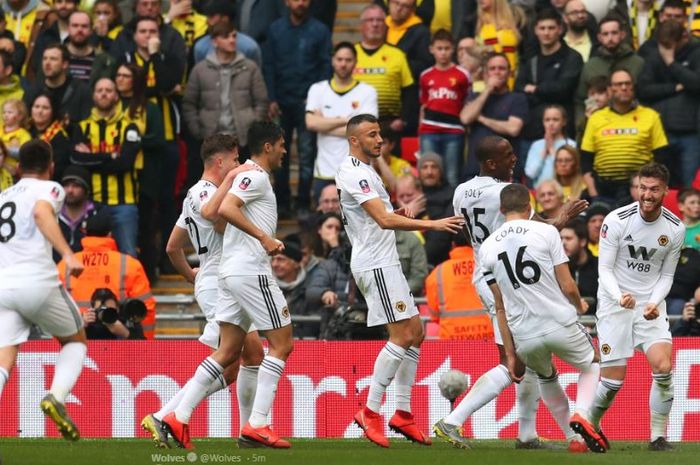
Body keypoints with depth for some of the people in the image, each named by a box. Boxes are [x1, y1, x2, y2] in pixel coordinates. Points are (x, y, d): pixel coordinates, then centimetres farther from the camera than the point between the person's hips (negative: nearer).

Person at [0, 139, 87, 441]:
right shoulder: (49, 189, 7)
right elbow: (41, 213, -15)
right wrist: (68, 254, -24)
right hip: (38, 280, -4)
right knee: (75, 341, 20)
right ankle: (56, 396, -7)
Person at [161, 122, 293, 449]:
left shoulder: (250, 175, 20)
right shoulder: (256, 176, -10)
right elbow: (226, 209, -24)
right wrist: (263, 237, -24)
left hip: (232, 273, 10)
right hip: (251, 271, -10)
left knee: (227, 352, 7)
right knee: (282, 344, -4)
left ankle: (179, 417, 1)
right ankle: (257, 424, -8)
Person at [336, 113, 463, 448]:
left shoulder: (362, 171, 18)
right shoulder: (355, 174, -16)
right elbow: (384, 220, -25)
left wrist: (398, 216, 11)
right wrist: (432, 225, -27)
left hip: (384, 262, 11)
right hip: (375, 265, -11)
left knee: (415, 333, 10)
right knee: (403, 335, -13)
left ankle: (402, 413, 11)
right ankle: (370, 412, -10)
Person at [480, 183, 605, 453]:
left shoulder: (488, 248, 6)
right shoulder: (546, 232, -5)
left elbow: (500, 307, 8)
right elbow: (568, 287, -6)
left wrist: (510, 353, 11)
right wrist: (579, 306, 18)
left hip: (524, 337, 3)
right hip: (560, 324, -3)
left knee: (546, 377, 33)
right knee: (592, 365, 24)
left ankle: (573, 438, 27)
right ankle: (581, 415, -2)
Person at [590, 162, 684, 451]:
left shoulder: (675, 229, -3)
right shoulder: (617, 221, -12)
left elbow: (666, 275, 6)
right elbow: (604, 268, -10)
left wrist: (655, 302, -13)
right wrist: (620, 296, -29)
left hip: (650, 305, 2)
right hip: (614, 305, -2)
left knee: (663, 367, -18)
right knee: (613, 379, -6)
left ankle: (658, 437, -5)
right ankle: (589, 427, 23)